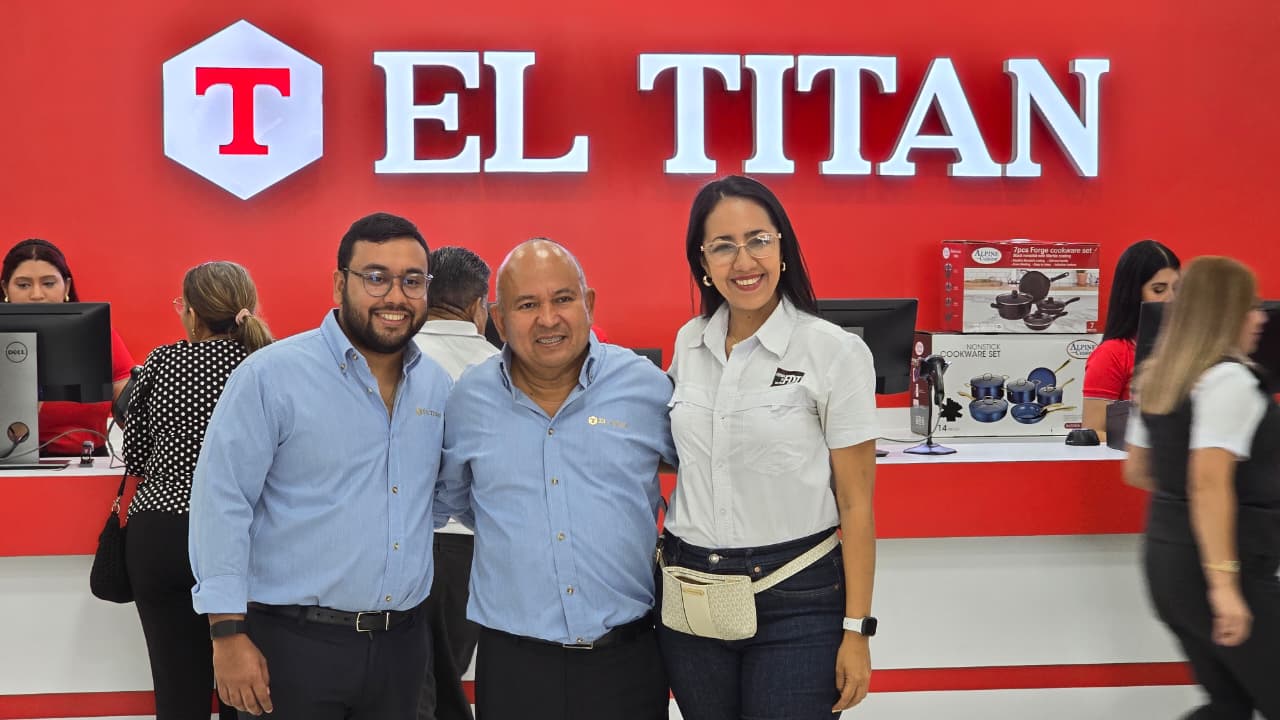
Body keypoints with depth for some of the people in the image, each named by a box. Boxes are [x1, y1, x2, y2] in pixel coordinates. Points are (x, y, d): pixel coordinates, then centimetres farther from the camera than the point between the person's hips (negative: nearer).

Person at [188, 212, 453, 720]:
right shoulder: (270, 376, -10)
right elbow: (221, 504, -11)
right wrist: (229, 634, -14)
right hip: (293, 643, -5)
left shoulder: (438, 386, 6)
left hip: (403, 643, 5)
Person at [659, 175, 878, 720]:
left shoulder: (835, 352, -10)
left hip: (796, 600, -5)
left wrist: (856, 629, -10)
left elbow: (856, 505, -8)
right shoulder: (688, 343, 5)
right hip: (690, 593, 5)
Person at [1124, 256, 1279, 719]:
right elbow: (1209, 483, -24)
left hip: (1167, 558, 9)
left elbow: (1136, 471, 18)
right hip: (1206, 569, -9)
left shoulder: (1158, 378, 10)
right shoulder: (1229, 379, -16)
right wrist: (1225, 583, -26)